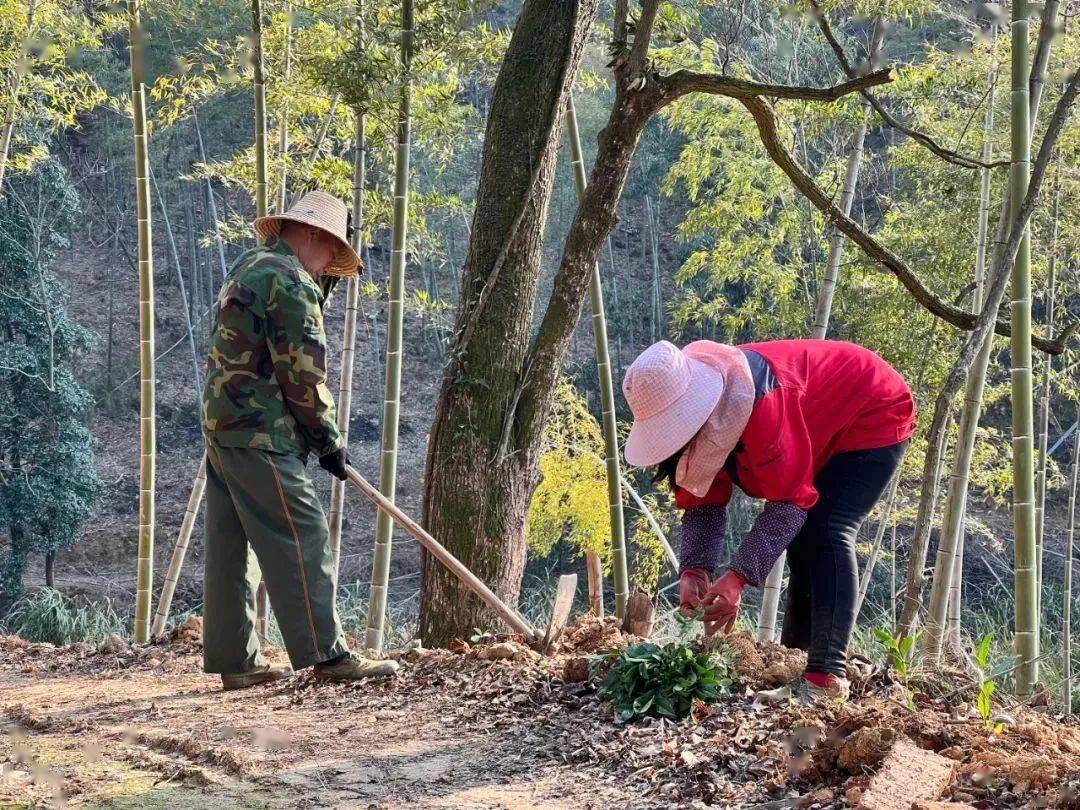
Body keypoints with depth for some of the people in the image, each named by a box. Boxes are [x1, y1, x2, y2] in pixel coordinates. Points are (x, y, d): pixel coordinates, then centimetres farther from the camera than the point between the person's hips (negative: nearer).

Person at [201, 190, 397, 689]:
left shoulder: (246, 268, 19)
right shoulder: (290, 282, -12)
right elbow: (303, 373, -14)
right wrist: (328, 439, -5)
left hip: (221, 424, 10)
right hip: (260, 433, -10)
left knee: (231, 548, 10)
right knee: (300, 540, -8)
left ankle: (235, 661, 14)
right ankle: (328, 656, -7)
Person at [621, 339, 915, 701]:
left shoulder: (760, 402, -42)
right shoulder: (692, 412, -15)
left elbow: (788, 501, -38)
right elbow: (703, 502, -13)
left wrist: (738, 577, -42)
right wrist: (694, 570, -29)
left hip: (875, 414, -9)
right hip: (822, 437, 9)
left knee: (826, 536, -23)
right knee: (801, 542, 11)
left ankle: (826, 678, -26)